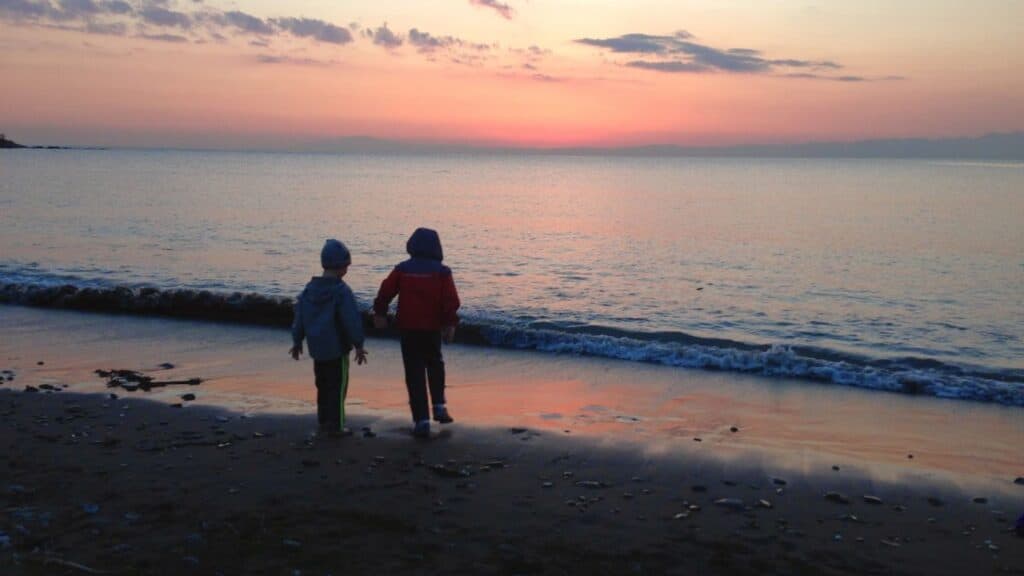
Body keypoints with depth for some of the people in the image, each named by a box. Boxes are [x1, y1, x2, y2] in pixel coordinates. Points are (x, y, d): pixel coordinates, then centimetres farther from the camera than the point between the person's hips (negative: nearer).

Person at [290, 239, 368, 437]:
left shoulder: (310, 288, 5)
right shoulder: (342, 291, -16)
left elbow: (299, 316, 11)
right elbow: (352, 320, -17)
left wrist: (297, 341, 20)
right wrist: (358, 345, -10)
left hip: (317, 348, 7)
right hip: (337, 347, -7)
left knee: (323, 386, 17)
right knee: (338, 387, 1)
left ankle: (324, 422, 24)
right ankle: (335, 425, 2)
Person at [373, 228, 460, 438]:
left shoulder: (402, 269, 0)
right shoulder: (442, 272, -3)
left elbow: (385, 292, -2)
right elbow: (451, 300, -11)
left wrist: (380, 313, 10)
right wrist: (450, 324, -7)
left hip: (408, 328, 0)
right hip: (433, 328, 0)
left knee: (415, 374, 3)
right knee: (435, 365, 24)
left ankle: (421, 420, 0)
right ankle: (439, 406, 14)